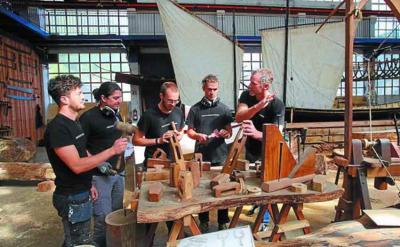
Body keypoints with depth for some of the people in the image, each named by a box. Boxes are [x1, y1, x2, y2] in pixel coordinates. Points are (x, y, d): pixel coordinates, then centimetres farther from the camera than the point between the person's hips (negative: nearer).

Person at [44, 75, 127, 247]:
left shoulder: (73, 123, 9)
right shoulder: (57, 127, -22)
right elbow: (77, 165, -27)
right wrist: (112, 150, -25)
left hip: (81, 193, 9)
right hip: (72, 198, -9)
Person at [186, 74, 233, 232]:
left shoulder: (224, 109, 5)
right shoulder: (195, 109, 3)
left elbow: (230, 132, 5)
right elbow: (189, 131, 4)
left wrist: (225, 133, -18)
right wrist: (198, 136, -17)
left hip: (221, 155, 1)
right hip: (201, 156, 0)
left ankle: (223, 222, 24)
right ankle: (203, 222, 27)